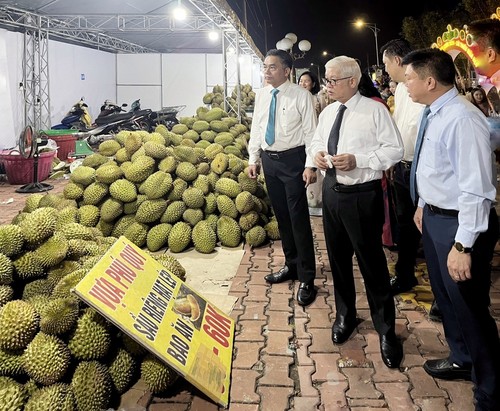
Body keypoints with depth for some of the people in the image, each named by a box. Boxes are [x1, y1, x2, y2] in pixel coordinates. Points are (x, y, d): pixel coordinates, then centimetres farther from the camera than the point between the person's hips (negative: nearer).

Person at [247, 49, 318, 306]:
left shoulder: (301, 95, -10)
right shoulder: (260, 95, 8)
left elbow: (311, 132, -10)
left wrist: (310, 165, -16)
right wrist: (253, 158, 10)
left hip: (292, 159, -6)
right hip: (269, 159, 6)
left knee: (298, 217, -4)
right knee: (281, 215, 15)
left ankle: (306, 278, 6)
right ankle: (291, 265, 31)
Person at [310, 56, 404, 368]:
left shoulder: (375, 110, -11)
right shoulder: (328, 112, 9)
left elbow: (395, 149, -12)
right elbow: (316, 141, 22)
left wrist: (357, 160, -23)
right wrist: (318, 153, -2)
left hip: (363, 196, -7)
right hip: (332, 192, 7)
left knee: (372, 263, 1)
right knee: (338, 258, 18)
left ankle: (386, 330, 19)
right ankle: (345, 315, 39)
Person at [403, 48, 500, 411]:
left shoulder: (462, 119, -25)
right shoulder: (433, 113, 3)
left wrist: (463, 245, -27)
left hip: (457, 223, -10)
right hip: (434, 216, 10)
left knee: (469, 309, 5)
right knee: (445, 297, 25)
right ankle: (462, 360, 50)